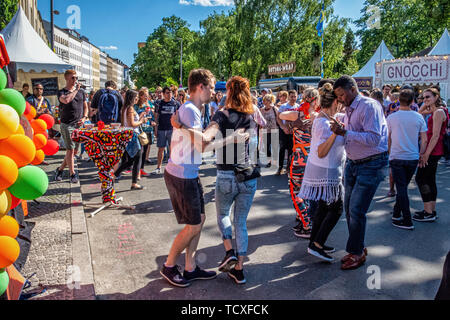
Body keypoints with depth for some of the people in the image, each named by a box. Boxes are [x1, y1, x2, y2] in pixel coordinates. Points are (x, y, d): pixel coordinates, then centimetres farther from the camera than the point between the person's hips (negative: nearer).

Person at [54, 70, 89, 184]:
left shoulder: (81, 91, 14)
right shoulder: (61, 92, -1)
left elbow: (85, 107, 19)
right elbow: (66, 100, -24)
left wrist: (84, 118, 2)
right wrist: (76, 89, -12)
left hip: (79, 125, 5)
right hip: (67, 124, -5)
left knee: (74, 150, 7)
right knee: (70, 150, -6)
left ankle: (60, 170, 23)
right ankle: (73, 174, 3)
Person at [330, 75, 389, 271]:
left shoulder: (369, 106, -16)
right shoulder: (348, 110, 12)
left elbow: (374, 138, -25)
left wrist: (345, 132, -26)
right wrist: (340, 131, 3)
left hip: (372, 165, -9)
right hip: (352, 163, 9)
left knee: (356, 210, -8)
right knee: (348, 208, 11)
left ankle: (357, 253, 9)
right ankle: (357, 248, 27)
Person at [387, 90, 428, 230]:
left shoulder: (391, 118, -6)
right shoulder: (418, 117, -2)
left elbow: (388, 139, 4)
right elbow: (424, 140, 1)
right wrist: (421, 155, 13)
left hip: (396, 157, -2)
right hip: (413, 158, 2)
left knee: (401, 188, 1)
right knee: (403, 186, 16)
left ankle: (407, 221, 2)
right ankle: (397, 213, 26)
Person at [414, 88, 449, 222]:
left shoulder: (439, 112, -15)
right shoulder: (434, 111, 13)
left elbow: (435, 135, -20)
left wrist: (426, 153, -21)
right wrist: (425, 105, 10)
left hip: (433, 151, -10)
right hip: (434, 151, 10)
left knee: (420, 178, -7)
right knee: (430, 180, 13)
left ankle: (429, 213, -3)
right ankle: (432, 211, 21)